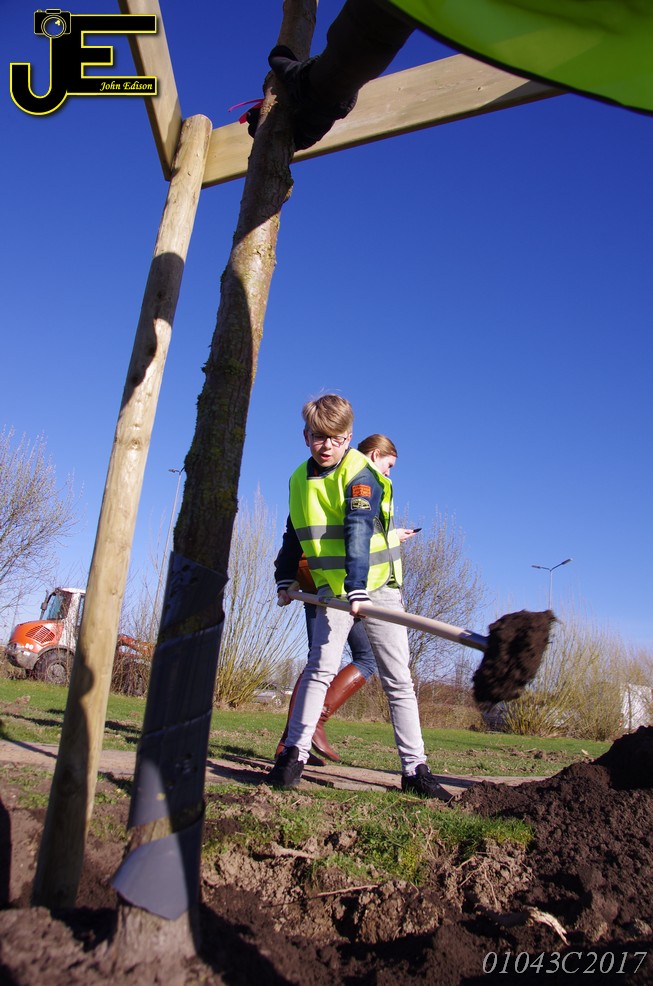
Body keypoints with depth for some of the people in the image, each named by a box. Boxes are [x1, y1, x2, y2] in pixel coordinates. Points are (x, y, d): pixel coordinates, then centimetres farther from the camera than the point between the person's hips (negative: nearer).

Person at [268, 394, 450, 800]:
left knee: (399, 679, 2)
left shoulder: (360, 473, -14)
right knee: (320, 666, -8)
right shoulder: (300, 480, 5)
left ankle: (415, 768, 10)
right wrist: (285, 578, 12)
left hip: (378, 586, -3)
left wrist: (358, 588, -39)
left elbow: (359, 532, -29)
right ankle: (295, 752, 4)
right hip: (332, 588, 3)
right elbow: (294, 535, 17)